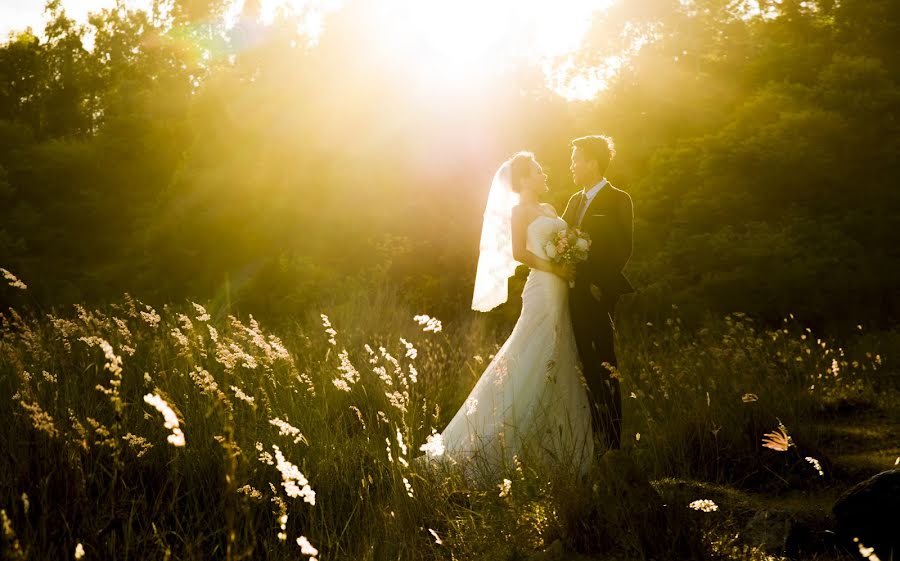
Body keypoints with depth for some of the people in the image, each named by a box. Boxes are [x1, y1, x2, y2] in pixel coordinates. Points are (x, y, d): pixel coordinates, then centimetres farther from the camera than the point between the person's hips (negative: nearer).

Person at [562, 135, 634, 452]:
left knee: (605, 370, -5)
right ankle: (592, 435, 18)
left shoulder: (617, 200, -5)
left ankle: (612, 442, 0)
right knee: (587, 369, 11)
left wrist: (598, 284, -17)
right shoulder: (575, 201, 18)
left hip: (599, 295, -7)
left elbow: (623, 249, -11)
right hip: (575, 296, 7)